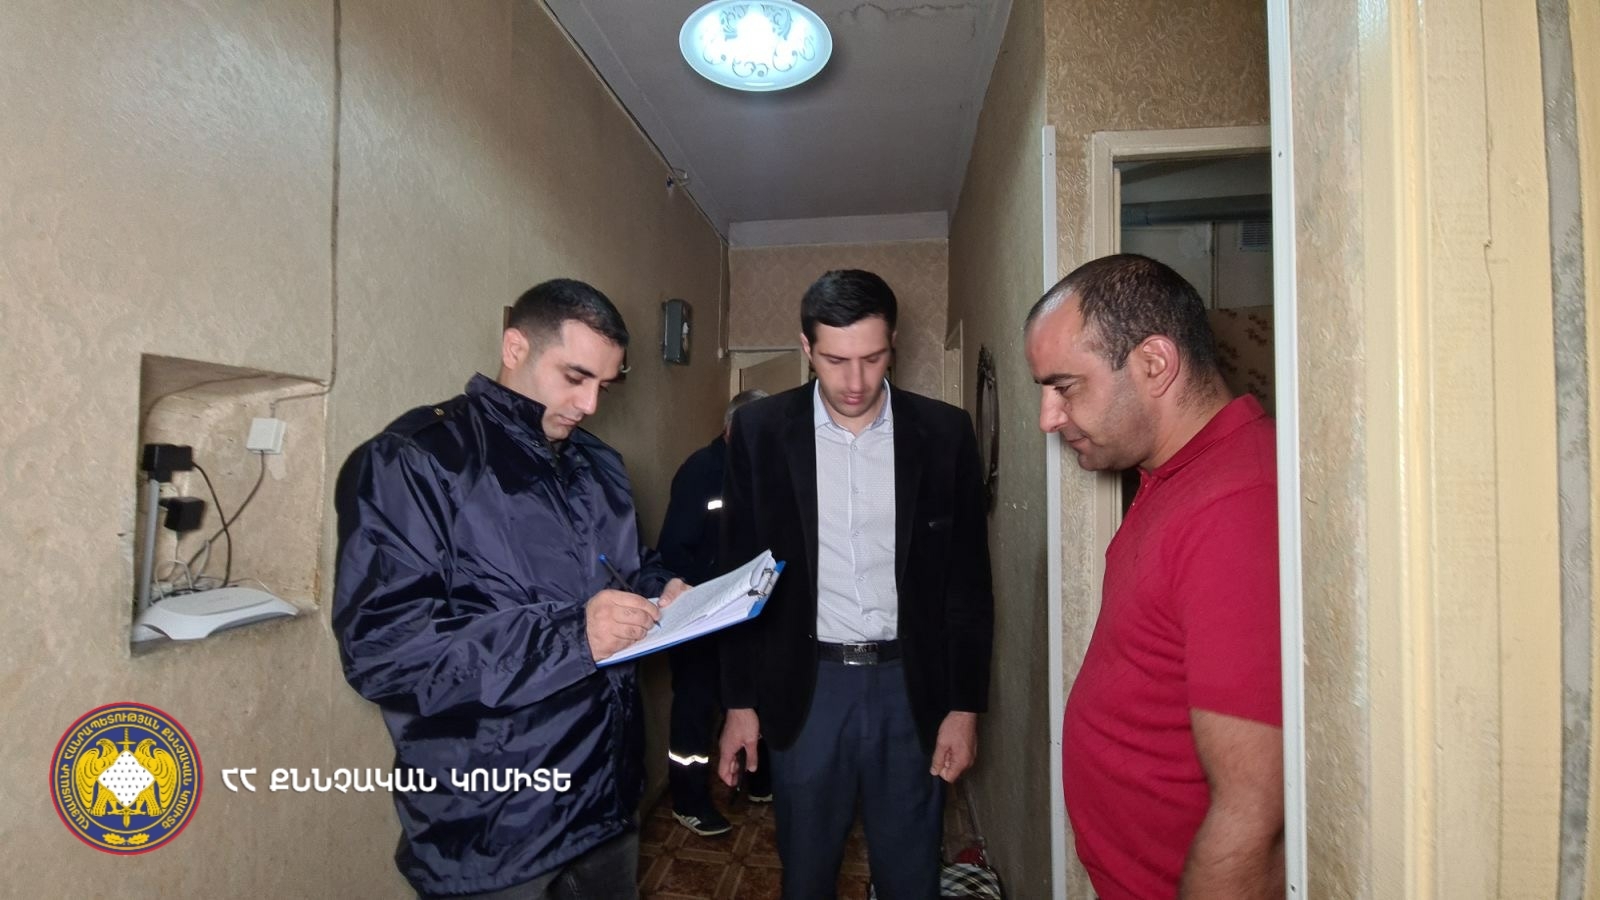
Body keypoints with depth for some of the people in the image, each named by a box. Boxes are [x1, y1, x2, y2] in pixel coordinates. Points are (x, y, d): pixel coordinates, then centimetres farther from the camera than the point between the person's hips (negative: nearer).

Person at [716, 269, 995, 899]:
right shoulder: (760, 430, -5)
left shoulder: (944, 433, -4)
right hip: (806, 686, 0)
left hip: (911, 685, 0)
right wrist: (739, 702, 1)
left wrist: (965, 705, -1)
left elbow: (968, 581, 0)